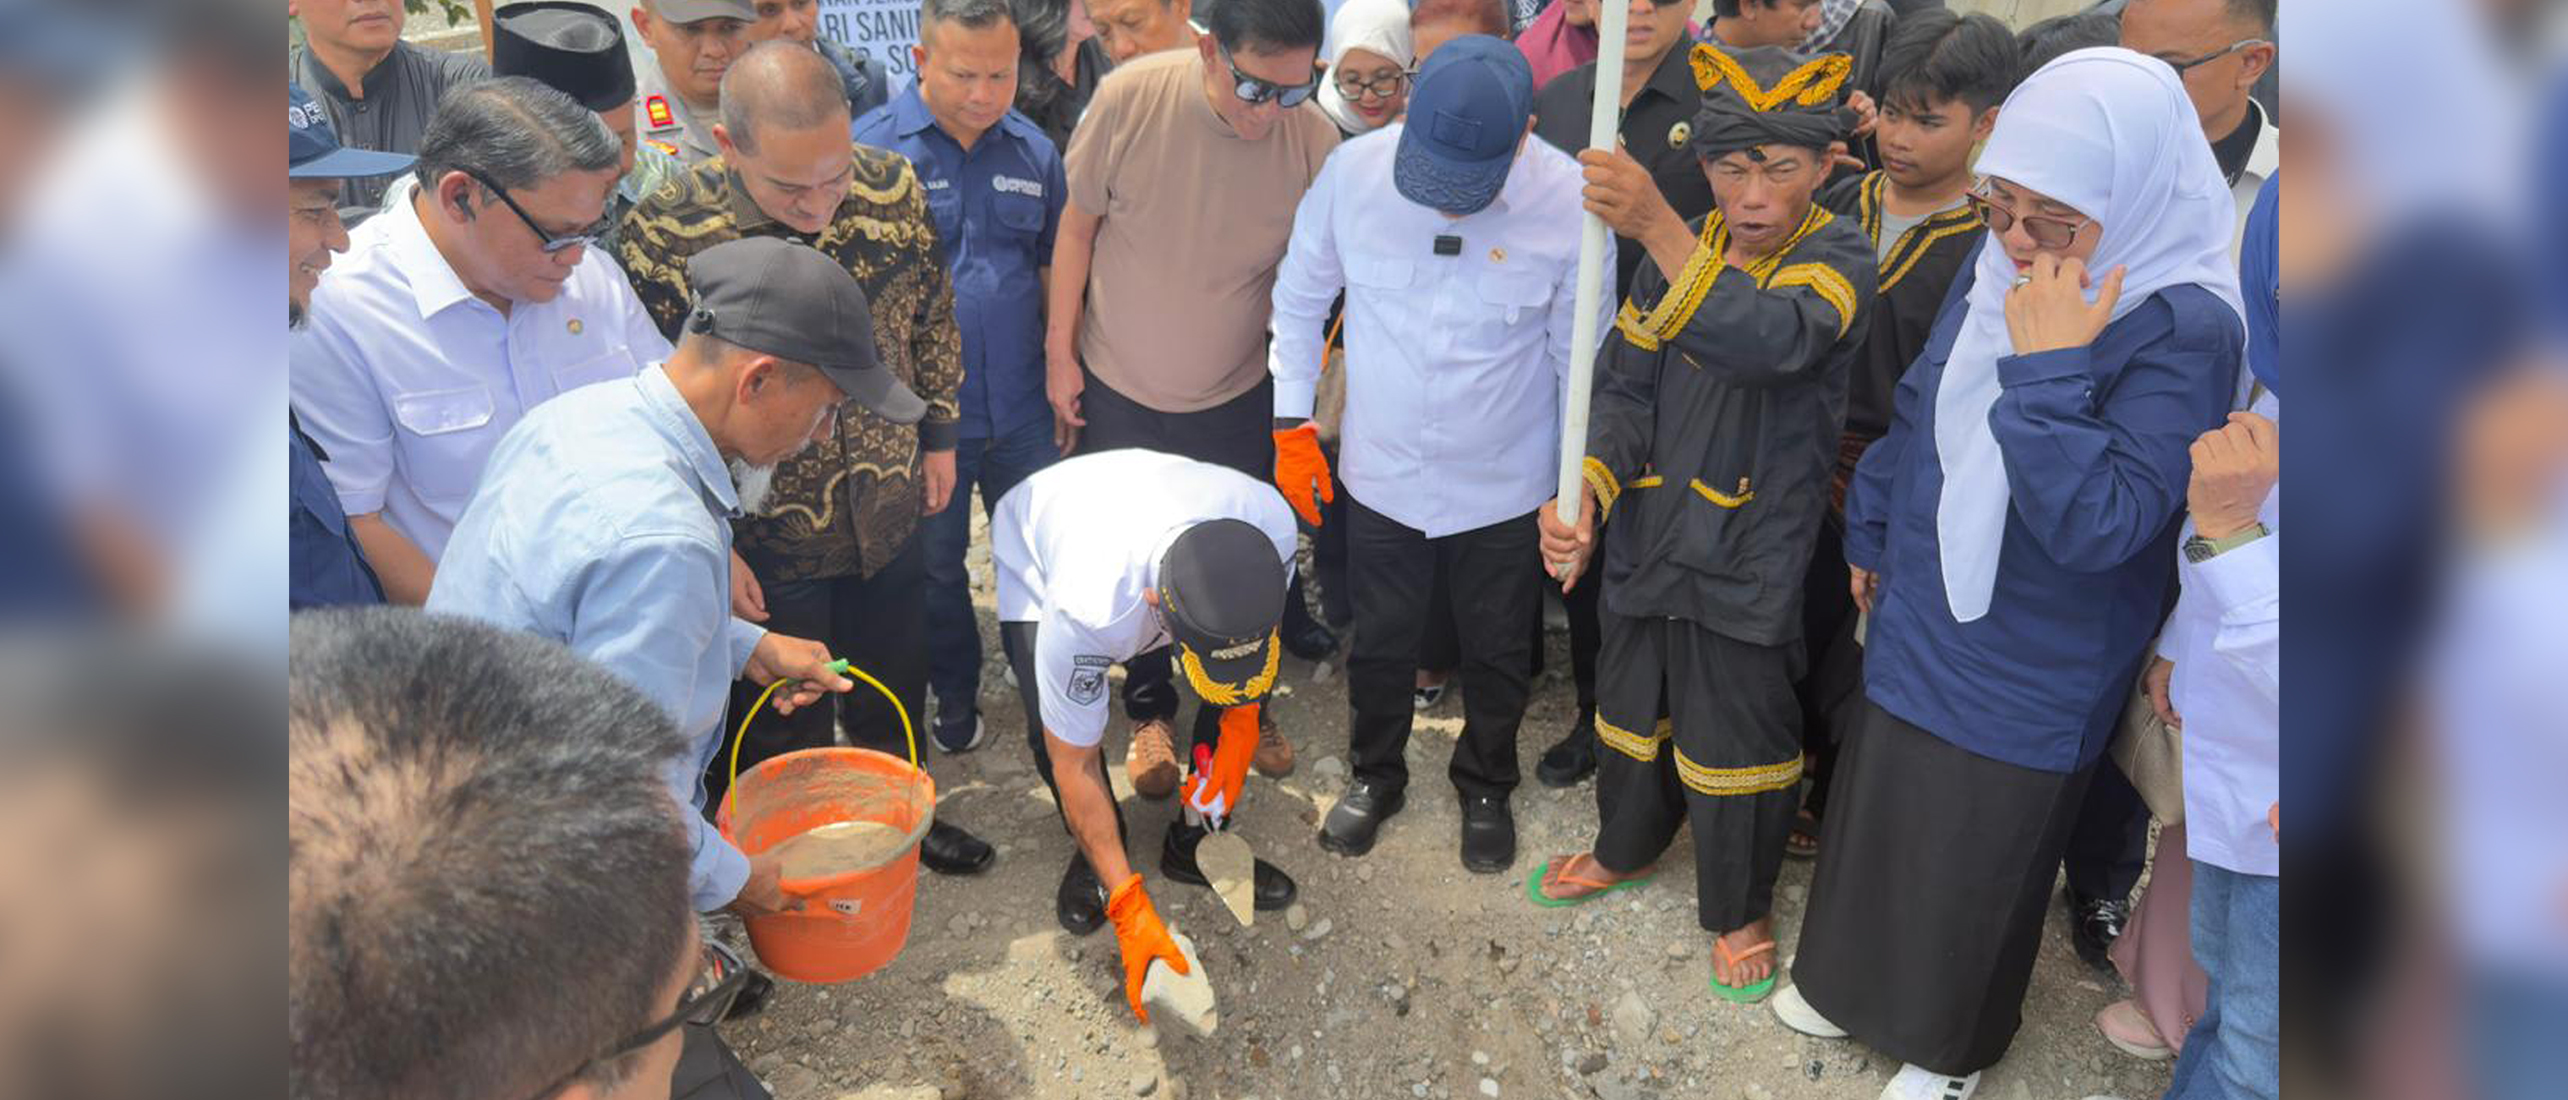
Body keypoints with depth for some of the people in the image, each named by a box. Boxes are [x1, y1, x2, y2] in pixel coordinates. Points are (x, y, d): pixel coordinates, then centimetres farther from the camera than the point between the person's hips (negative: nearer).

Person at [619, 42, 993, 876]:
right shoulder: (660, 237, -24)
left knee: (895, 695, 26)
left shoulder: (893, 189, -13)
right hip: (765, 545, -4)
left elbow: (933, 318, 5)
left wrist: (938, 435, 11)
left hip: (888, 516, 4)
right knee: (786, 737, 17)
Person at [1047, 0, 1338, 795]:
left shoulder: (1314, 140, -19)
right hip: (1119, 391, 0)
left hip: (1239, 398, 1)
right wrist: (1060, 353, -5)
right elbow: (1079, 224, -8)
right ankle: (1150, 708, 40)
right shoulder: (1131, 98, -22)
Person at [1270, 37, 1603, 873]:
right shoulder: (1353, 169, -18)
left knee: (1498, 653, 19)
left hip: (1505, 483, 0)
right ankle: (1375, 776, 47)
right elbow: (1299, 298, -2)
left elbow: (1581, 350, -8)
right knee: (1380, 642, 19)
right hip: (1381, 472, 1)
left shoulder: (1570, 199, -21)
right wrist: (1292, 426, 0)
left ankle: (1485, 787, 46)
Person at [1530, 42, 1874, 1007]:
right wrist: (1582, 493, -23)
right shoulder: (1680, 254, 1)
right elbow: (1626, 389, -3)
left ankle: (1740, 909, 35)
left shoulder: (1839, 258, -15)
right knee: (1633, 714, 22)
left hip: (1751, 558, -5)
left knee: (1736, 744, 9)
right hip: (1650, 535, 5)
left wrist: (1653, 227, -53)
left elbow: (1766, 339, -38)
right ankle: (1627, 847, 50)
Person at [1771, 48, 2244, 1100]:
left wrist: (2046, 369, -34)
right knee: (1875, 813, 23)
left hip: (2027, 678, -6)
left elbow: (2098, 526, -31)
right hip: (1917, 623, 6)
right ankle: (1855, 982, 49)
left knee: (1976, 861, 14)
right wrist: (1871, 532, 18)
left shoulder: (2184, 331, -24)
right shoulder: (1999, 270, -4)